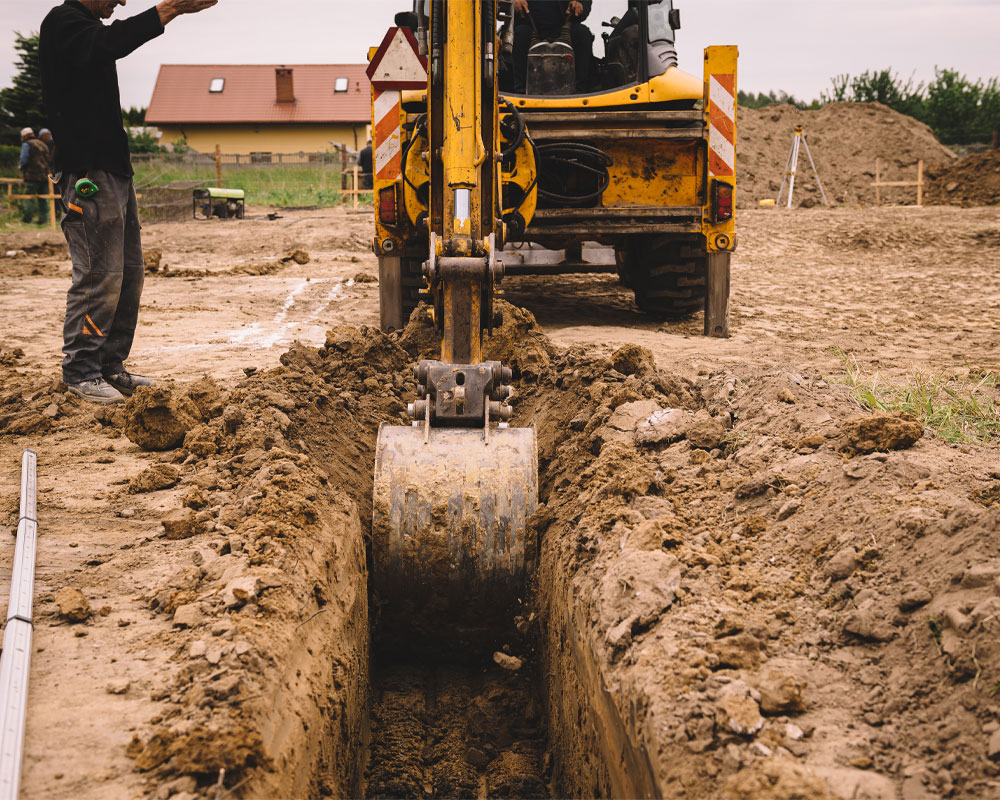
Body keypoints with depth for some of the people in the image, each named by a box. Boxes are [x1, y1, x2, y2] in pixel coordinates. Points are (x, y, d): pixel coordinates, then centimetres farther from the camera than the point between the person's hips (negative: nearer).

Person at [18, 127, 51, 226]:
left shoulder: (26, 144, -2)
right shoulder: (43, 144, 20)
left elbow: (24, 159, -10)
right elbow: (49, 160, 19)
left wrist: (22, 167, 7)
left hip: (32, 175, -6)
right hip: (44, 175, 6)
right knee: (43, 198, 8)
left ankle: (27, 218, -4)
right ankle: (43, 219, 7)